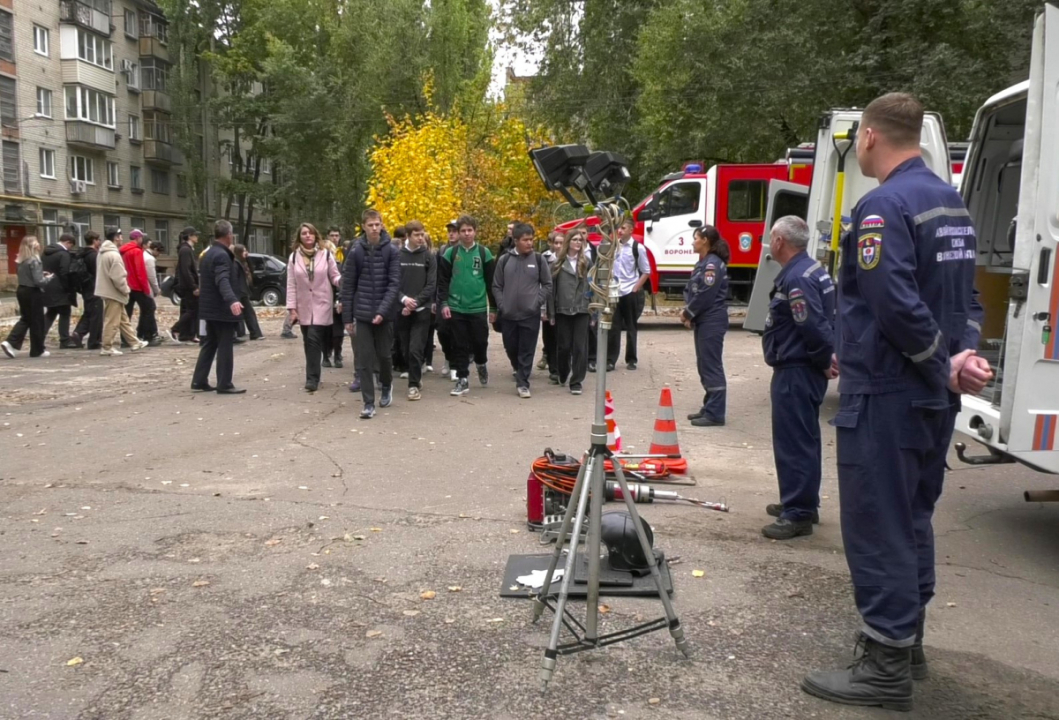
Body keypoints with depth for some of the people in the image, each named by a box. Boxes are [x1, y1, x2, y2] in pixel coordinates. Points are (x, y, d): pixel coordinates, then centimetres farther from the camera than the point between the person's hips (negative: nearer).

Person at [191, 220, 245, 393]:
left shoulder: (208, 254, 15)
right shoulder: (222, 255, -18)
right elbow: (223, 281, -35)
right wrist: (232, 300, -49)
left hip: (209, 308, 10)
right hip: (221, 309, -10)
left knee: (209, 345, 14)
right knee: (225, 346, -5)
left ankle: (199, 382, 15)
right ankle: (224, 385, -4)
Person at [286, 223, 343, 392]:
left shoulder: (326, 254, -3)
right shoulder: (294, 257, 3)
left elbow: (335, 277, 0)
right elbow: (291, 285, 2)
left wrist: (344, 280, -24)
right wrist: (292, 308, -3)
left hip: (322, 305, -3)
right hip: (304, 307, 3)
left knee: (314, 340, -12)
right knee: (309, 342, 7)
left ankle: (312, 378, -9)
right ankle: (313, 376, 18)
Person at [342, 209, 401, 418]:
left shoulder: (391, 251, -3)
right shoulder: (356, 252, 0)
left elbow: (394, 283, -7)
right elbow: (348, 286, 2)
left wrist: (383, 310, -18)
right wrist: (347, 318, 0)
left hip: (385, 313, 0)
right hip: (362, 313, 1)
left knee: (384, 355, 11)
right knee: (364, 360, -1)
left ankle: (387, 386, 39)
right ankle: (368, 403, 6)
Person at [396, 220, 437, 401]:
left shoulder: (429, 257, 1)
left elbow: (431, 285, -4)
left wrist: (415, 302, -14)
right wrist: (403, 298, -16)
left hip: (422, 310, -2)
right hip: (402, 310, 2)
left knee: (416, 349, -9)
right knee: (406, 349, 9)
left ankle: (414, 385, 1)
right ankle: (416, 377, 27)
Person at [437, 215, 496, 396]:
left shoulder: (484, 253, 3)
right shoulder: (450, 253, 2)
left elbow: (491, 282, 5)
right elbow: (443, 280, 2)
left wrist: (493, 307, 3)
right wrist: (443, 303, -8)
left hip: (479, 308, 0)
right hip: (456, 308, 0)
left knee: (480, 342, 5)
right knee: (459, 345, 4)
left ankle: (481, 364, 36)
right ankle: (462, 379, 13)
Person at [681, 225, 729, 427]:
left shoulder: (713, 264, -14)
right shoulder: (702, 263, 16)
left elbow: (705, 295, -20)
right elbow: (690, 290, 16)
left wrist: (688, 313, -9)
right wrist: (687, 312, 0)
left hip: (712, 322, -10)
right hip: (703, 321, 10)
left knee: (712, 366, -8)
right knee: (704, 366, 13)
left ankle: (715, 414, -5)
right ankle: (709, 408, 21)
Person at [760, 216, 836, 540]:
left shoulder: (796, 278, -20)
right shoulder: (812, 269, 14)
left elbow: (813, 327, -25)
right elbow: (823, 321, 18)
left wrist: (825, 360, -13)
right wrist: (827, 357, 14)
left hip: (796, 372, -11)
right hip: (805, 370, 11)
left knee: (793, 442, -6)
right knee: (803, 439, 19)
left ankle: (798, 514, -1)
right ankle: (803, 503, 30)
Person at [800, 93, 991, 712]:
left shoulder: (883, 206, -17)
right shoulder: (952, 202, 14)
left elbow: (896, 305, -26)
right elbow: (968, 292, 14)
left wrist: (944, 365, -14)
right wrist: (965, 352, 0)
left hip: (885, 395, -9)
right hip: (933, 398, 10)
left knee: (877, 527, -1)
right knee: (912, 520, 18)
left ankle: (887, 667, 7)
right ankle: (908, 643, 30)